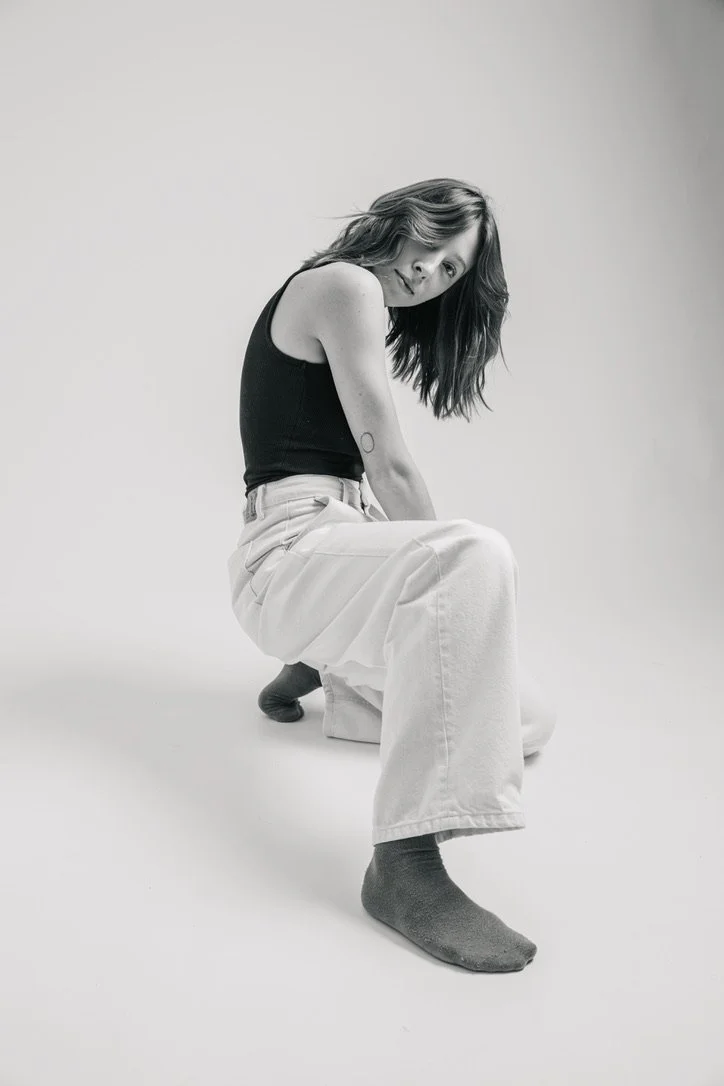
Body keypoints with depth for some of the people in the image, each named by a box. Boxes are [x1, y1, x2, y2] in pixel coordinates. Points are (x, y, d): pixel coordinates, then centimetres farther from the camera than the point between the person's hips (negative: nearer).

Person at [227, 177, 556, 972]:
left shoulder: (367, 316, 23)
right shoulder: (345, 282, -5)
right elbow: (389, 467, -10)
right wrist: (455, 566, 1)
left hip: (344, 546, 9)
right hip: (290, 550, -9)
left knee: (527, 720, 2)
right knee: (477, 555, -38)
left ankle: (318, 671, 18)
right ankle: (404, 867, -38)